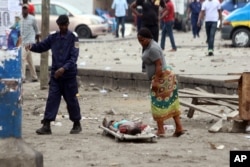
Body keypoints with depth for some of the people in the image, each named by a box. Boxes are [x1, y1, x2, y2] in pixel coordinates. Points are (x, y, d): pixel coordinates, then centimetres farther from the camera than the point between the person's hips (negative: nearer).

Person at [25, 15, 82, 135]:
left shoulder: (73, 38, -6)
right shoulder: (53, 37, 8)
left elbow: (74, 57, -14)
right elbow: (42, 46, 10)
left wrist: (64, 68, -27)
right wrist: (32, 47, -12)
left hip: (69, 75, -3)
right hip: (55, 75, 3)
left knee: (71, 100, 5)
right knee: (52, 99, -3)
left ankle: (77, 124, 21)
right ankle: (46, 125, -5)